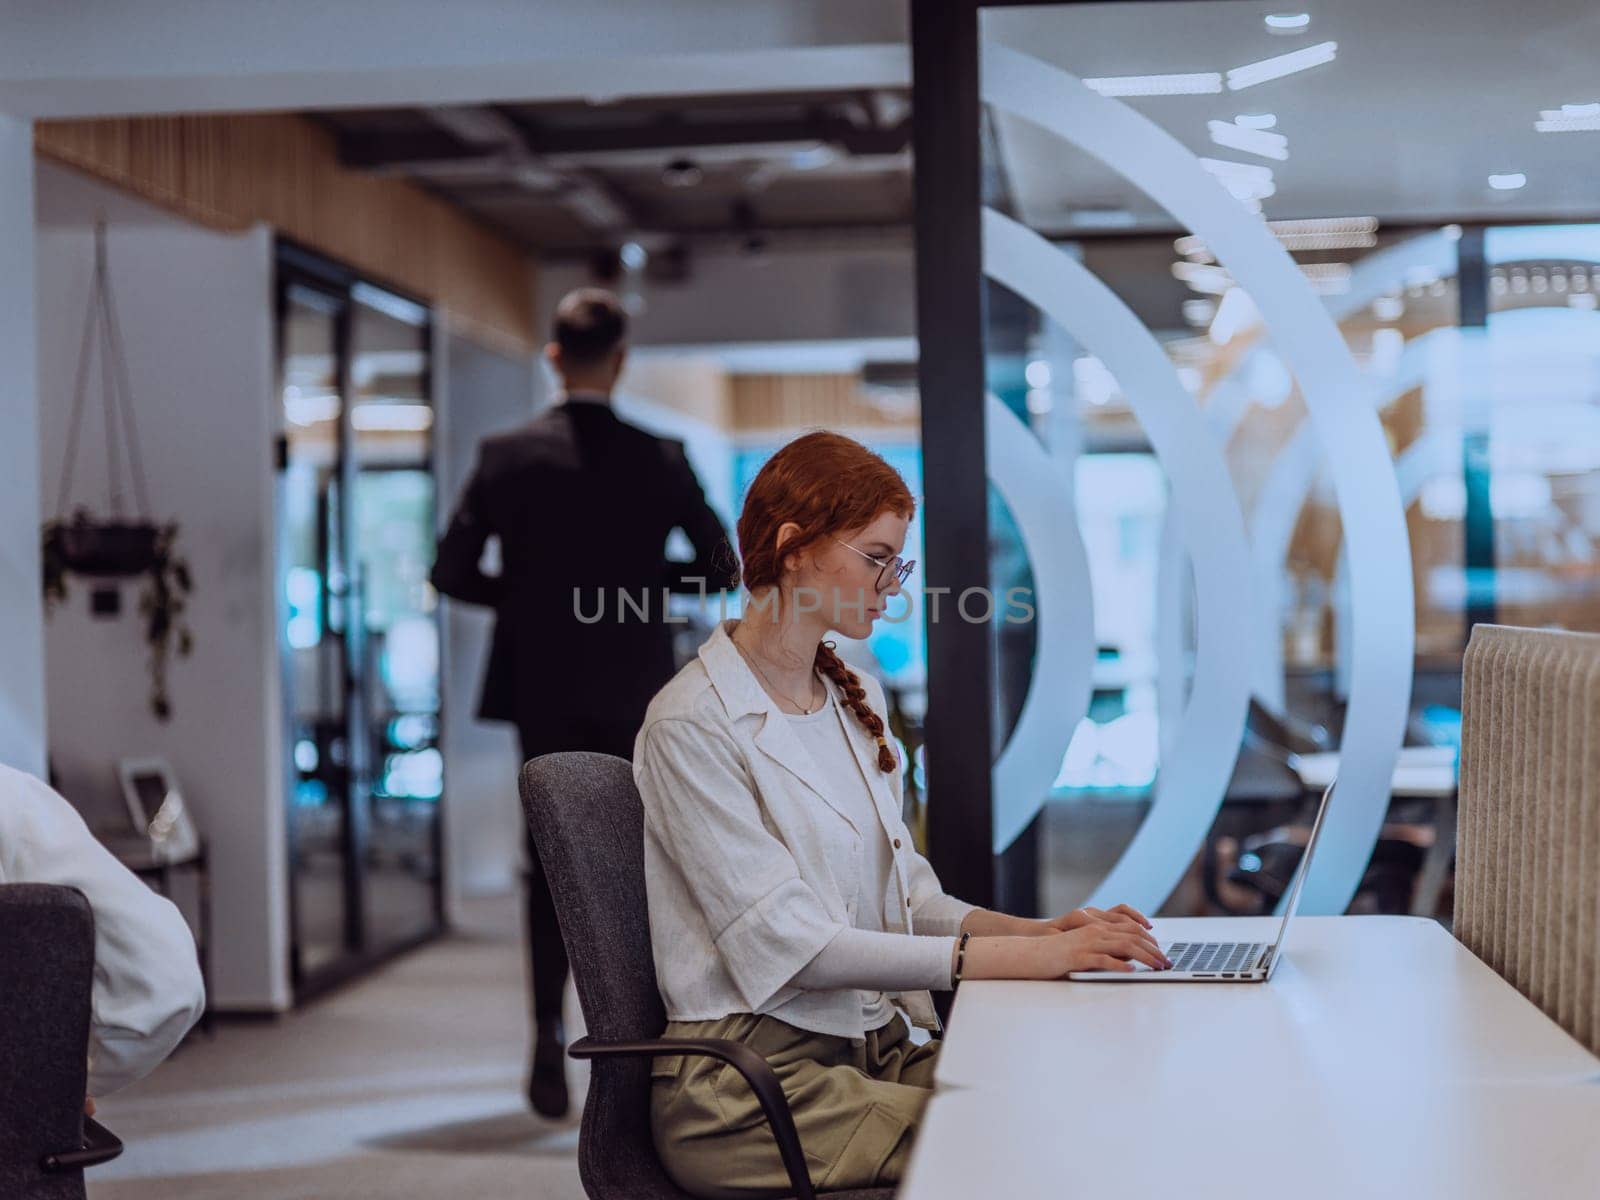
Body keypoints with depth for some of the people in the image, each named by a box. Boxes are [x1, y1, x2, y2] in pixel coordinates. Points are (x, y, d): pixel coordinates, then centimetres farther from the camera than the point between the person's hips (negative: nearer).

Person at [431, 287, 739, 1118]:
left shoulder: (507, 456, -5)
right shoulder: (660, 459, -5)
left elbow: (451, 571, -6)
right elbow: (723, 567, -1)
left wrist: (523, 596, 10)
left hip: (542, 688, 0)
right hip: (635, 690, 0)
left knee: (550, 862, 9)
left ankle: (549, 1035, -2)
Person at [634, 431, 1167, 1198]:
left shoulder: (857, 700, 14)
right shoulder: (692, 725, -12)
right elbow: (790, 945, -18)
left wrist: (1043, 931, -4)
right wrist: (1021, 958, -23)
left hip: (873, 1048, 7)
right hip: (748, 1083, -7)